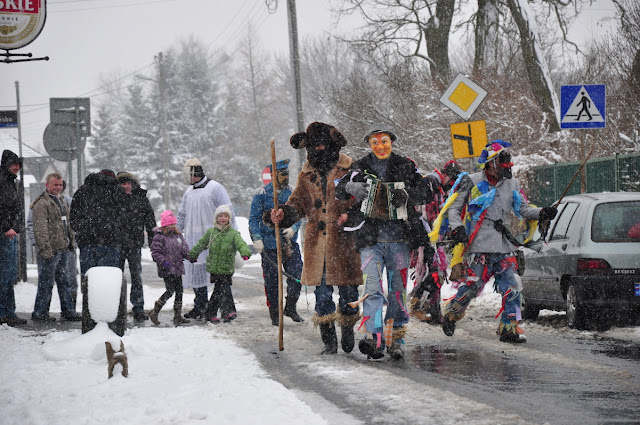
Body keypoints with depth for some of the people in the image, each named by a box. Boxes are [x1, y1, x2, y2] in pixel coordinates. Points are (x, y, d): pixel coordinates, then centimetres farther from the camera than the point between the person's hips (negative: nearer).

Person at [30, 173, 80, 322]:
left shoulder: (62, 201, 18)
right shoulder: (41, 204, -11)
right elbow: (40, 229, -18)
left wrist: (71, 242, 21)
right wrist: (45, 249, -22)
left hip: (64, 249, 9)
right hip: (50, 251, -9)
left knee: (65, 281, 13)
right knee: (46, 282, -3)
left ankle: (68, 311, 20)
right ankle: (39, 313, 5)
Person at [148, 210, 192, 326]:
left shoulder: (178, 235, 12)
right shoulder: (159, 237, -9)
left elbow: (184, 249, 15)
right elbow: (155, 252, -12)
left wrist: (190, 256, -4)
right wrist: (163, 262, -25)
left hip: (177, 268, 7)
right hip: (166, 269, -7)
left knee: (179, 291, 7)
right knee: (170, 291, -12)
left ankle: (178, 315, 16)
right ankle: (154, 312, 0)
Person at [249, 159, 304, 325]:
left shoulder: (292, 193, 9)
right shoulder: (262, 194, -2)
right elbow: (254, 219, -2)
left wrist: (293, 228, -13)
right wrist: (257, 239, -14)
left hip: (290, 242, 3)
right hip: (269, 244, -3)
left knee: (297, 274, -6)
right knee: (272, 280, 2)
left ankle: (290, 308, 12)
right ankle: (275, 314, 14)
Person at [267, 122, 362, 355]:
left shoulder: (349, 169, -1)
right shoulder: (308, 174, 12)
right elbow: (298, 204, 14)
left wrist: (350, 216, -17)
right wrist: (283, 214, -6)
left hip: (343, 242, -3)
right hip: (316, 243, 3)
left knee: (348, 292, 4)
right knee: (322, 293, 1)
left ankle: (348, 328, 27)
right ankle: (329, 341, 7)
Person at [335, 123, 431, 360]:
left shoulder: (406, 167, 7)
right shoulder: (360, 168, 8)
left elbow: (425, 194, 4)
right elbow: (339, 192, 3)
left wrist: (406, 194, -17)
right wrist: (351, 187, -20)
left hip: (399, 236, 1)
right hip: (371, 237, -1)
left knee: (398, 289, 4)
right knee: (372, 286, -13)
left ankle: (396, 339, 14)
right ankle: (373, 337, -19)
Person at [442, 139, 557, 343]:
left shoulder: (512, 184, 14)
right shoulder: (472, 182, 1)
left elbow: (523, 209, 18)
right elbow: (454, 208, 6)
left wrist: (542, 213, 0)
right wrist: (457, 228, -11)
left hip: (505, 246, 5)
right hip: (479, 246, -5)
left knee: (512, 288, -5)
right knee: (472, 286, -7)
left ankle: (509, 328, 2)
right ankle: (450, 313, 18)